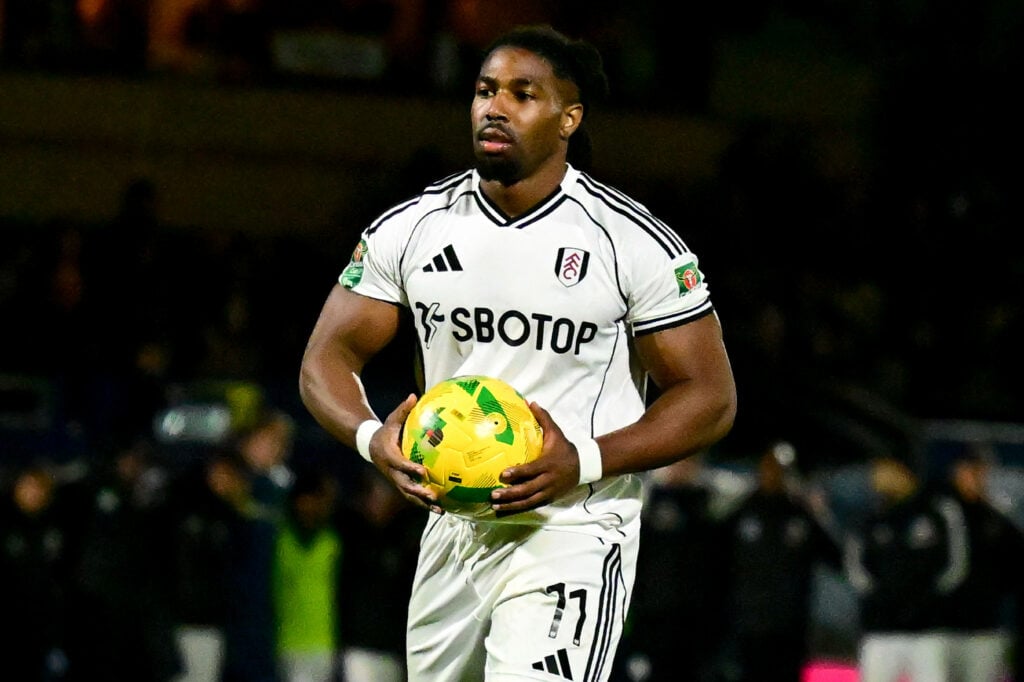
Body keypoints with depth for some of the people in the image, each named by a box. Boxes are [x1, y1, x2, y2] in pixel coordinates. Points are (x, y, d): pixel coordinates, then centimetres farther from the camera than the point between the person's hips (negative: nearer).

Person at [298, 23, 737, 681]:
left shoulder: (636, 243, -7)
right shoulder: (410, 230, 4)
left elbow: (710, 398, -4)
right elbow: (328, 358, 7)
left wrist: (585, 462, -19)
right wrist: (372, 438, -16)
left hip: (573, 533, -5)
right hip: (453, 532, 5)